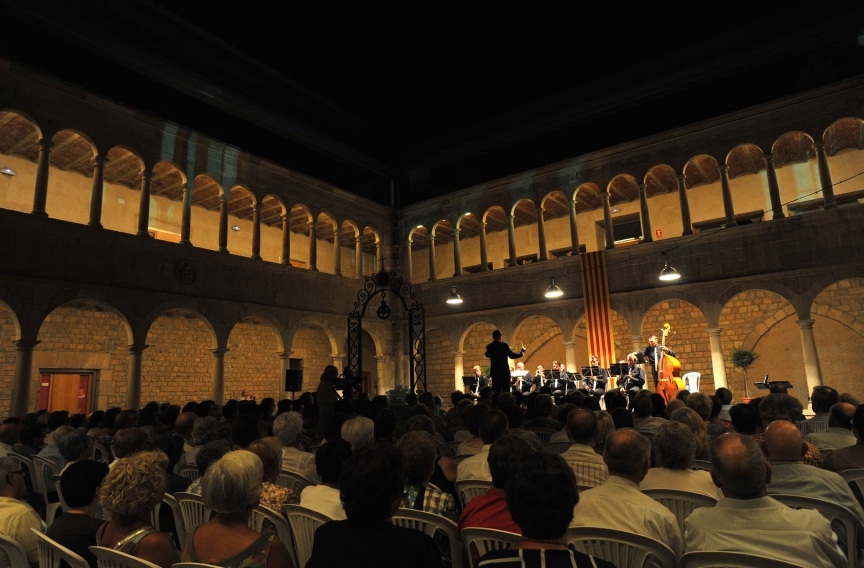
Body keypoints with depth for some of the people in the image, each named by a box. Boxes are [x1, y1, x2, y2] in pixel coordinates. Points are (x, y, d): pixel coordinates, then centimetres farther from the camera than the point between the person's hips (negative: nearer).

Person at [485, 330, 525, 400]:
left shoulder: (489, 346, 1)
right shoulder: (504, 345, -10)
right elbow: (512, 355, -7)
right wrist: (521, 352, 7)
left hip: (494, 371, 3)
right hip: (504, 371, -3)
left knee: (496, 391, 6)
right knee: (506, 390, 2)